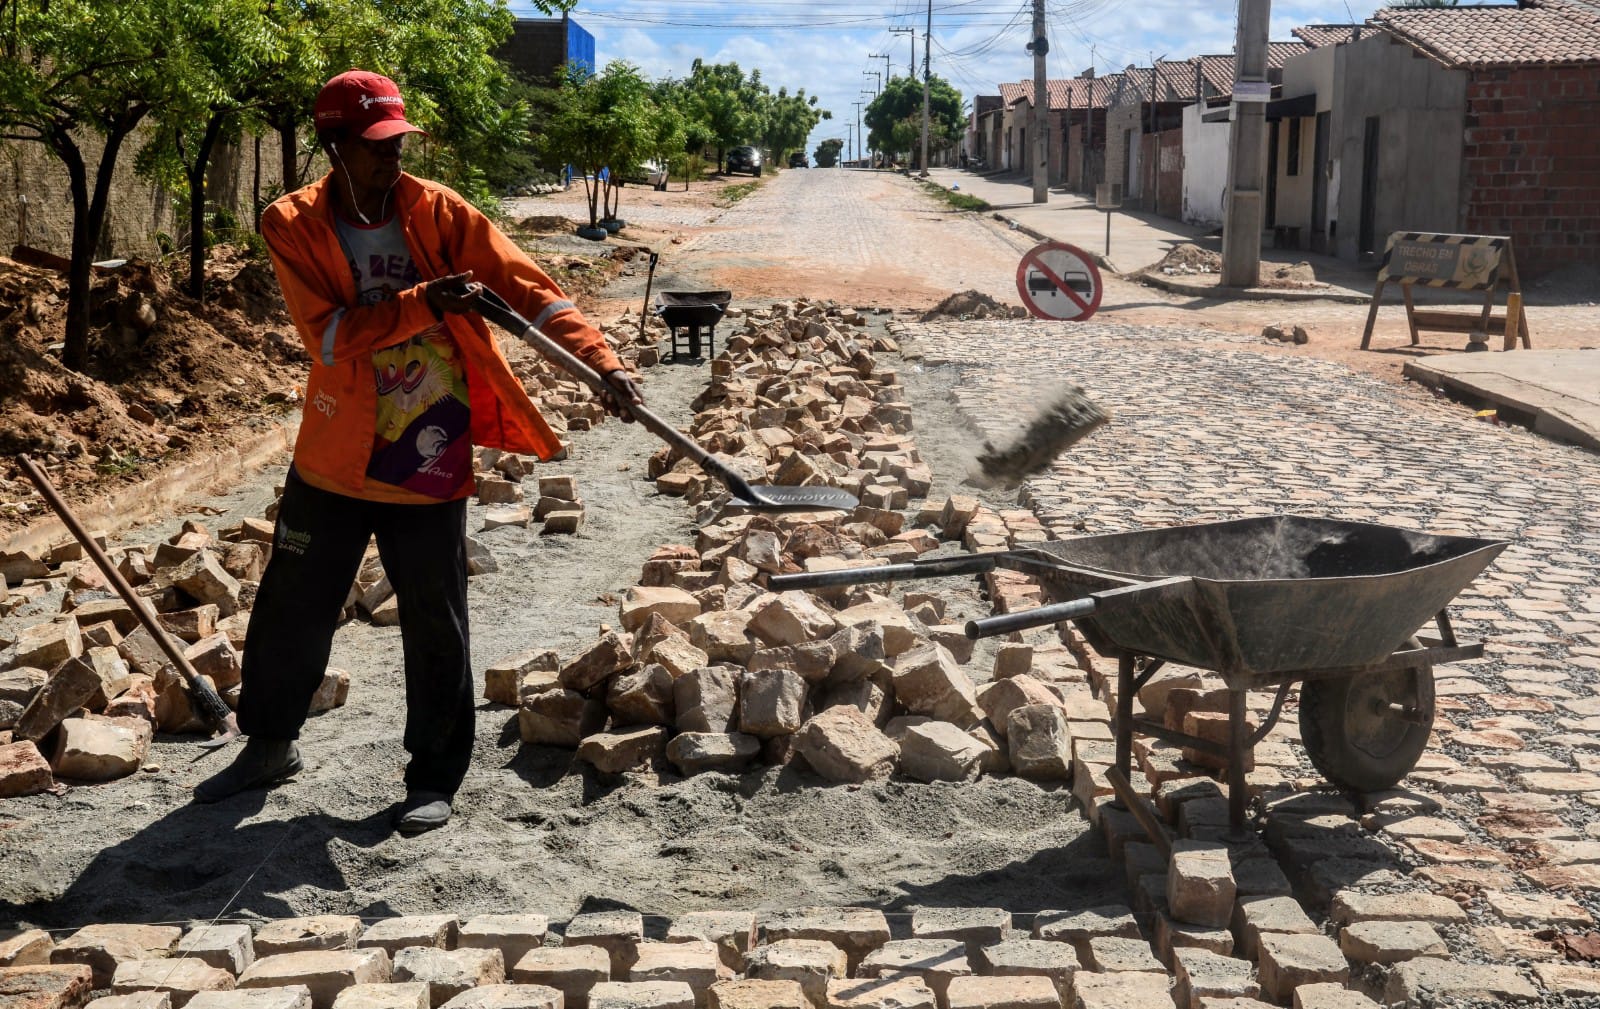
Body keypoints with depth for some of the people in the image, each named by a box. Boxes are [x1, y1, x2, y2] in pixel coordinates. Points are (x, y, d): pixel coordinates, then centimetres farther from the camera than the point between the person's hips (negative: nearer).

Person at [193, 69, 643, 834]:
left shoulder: (440, 213, -7)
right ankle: (269, 745, 39)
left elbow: (529, 288, -14)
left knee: (435, 626, 4)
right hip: (334, 457, 2)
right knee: (291, 609, 15)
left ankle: (435, 778, 21)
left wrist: (602, 361, -27)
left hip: (431, 463, -1)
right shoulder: (294, 227, -7)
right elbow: (328, 335, -19)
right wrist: (423, 303, -32)